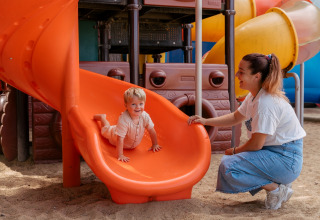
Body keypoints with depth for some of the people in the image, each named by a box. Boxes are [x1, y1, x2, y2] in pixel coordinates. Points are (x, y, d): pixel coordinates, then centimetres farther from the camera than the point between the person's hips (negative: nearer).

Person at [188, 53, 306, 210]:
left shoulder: (266, 103, -25)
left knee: (229, 167, -19)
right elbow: (236, 117, 21)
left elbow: (256, 144, -21)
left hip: (286, 159, -10)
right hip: (273, 151, 10)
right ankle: (277, 183, 12)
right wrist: (205, 121, 12)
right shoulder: (254, 96, 5)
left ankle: (276, 189, -5)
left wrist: (234, 151, -2)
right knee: (228, 160, 13)